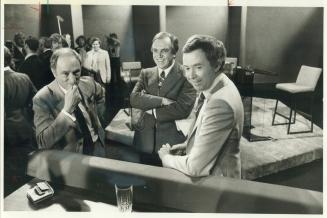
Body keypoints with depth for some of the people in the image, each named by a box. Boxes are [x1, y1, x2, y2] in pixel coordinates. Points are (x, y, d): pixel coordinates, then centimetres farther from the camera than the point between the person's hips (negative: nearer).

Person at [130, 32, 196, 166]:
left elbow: (183, 109, -19)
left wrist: (151, 110, -10)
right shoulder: (146, 73, 6)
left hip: (173, 145, -4)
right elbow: (134, 98, -9)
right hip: (146, 143, 4)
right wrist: (162, 100, -21)